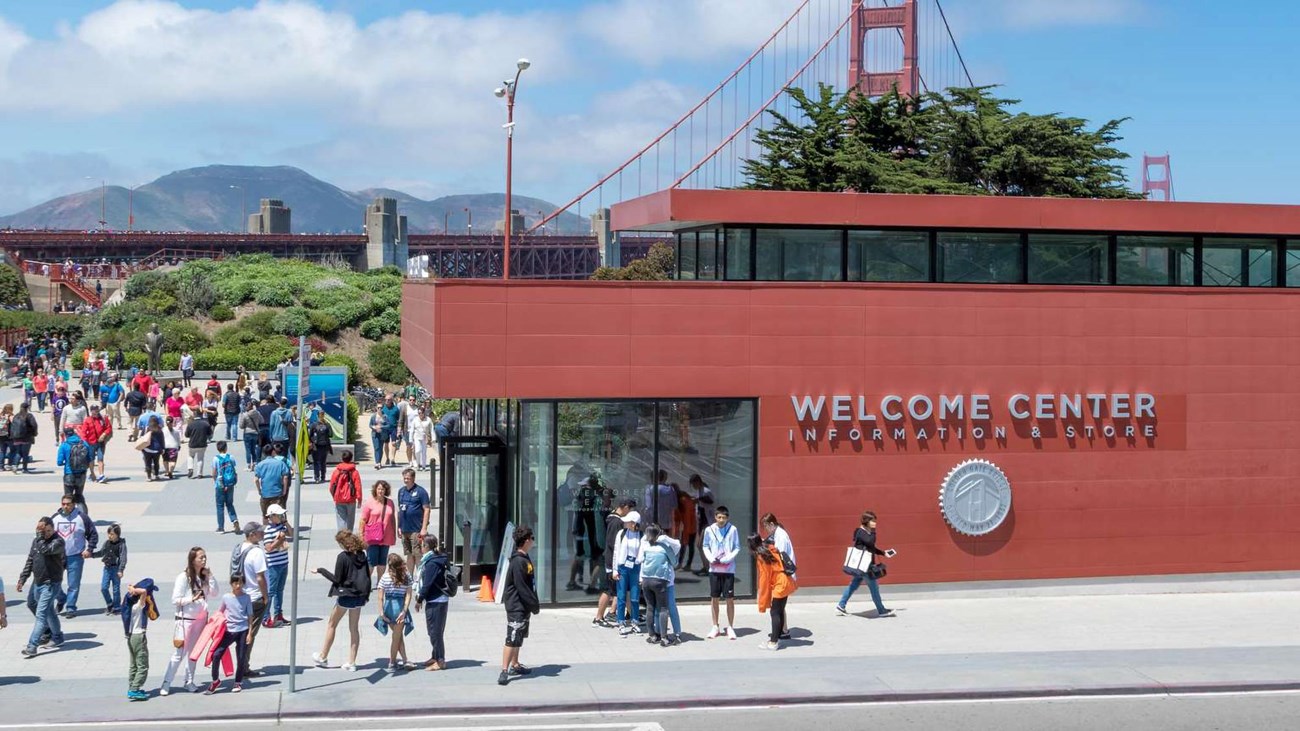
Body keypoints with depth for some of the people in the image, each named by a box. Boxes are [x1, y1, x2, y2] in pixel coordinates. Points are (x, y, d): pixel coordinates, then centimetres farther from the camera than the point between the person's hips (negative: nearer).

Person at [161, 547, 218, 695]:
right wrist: (192, 599, -25)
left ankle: (189, 681, 22)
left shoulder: (204, 576, 5)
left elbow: (214, 594, 1)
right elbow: (175, 600, -12)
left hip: (200, 620, 5)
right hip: (185, 620, -5)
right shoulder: (183, 577, -12)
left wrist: (210, 577, -7)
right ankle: (166, 684, 2)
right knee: (178, 654, -4)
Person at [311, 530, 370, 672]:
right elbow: (368, 576, 7)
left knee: (331, 624, 13)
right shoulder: (362, 555, 3)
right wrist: (366, 595, 16)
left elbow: (337, 579, -13)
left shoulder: (342, 557, -15)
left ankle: (323, 657, 21)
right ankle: (351, 662, 12)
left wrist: (320, 570, -3)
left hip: (345, 595, -6)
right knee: (354, 628, 12)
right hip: (360, 596, 6)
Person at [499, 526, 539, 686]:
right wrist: (535, 605, -17)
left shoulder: (525, 559, 11)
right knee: (512, 639, -11)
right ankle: (504, 671, -12)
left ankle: (515, 665, 30)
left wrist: (534, 603, 12)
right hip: (516, 607, -10)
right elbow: (521, 588, -22)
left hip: (523, 606, 10)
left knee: (518, 638, 19)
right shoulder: (518, 562, -20)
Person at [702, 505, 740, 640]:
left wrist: (728, 558, -16)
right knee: (714, 598, 8)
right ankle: (715, 627, 19)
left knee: (730, 598, 1)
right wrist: (711, 558, -10)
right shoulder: (709, 530, -1)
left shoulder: (733, 530, -5)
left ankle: (730, 627, 12)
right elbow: (705, 547, 7)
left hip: (728, 569, -2)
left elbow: (737, 548, -2)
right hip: (714, 568, 2)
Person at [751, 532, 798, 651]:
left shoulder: (761, 557, -14)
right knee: (779, 611, 14)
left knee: (775, 613, -4)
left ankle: (773, 642, -4)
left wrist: (763, 603, -5)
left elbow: (764, 580, -12)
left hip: (780, 585, -8)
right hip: (785, 583, 8)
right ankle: (777, 637, 19)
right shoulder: (771, 549, 8)